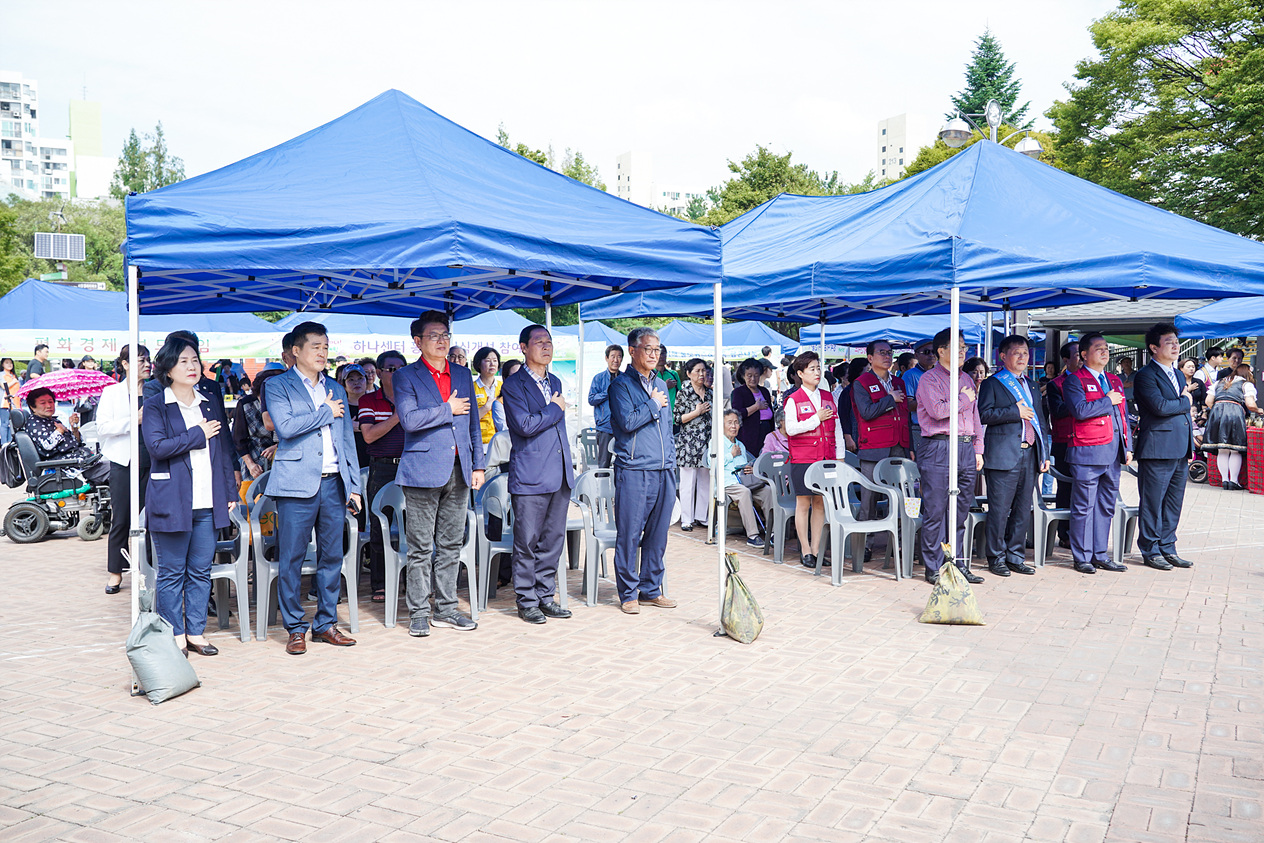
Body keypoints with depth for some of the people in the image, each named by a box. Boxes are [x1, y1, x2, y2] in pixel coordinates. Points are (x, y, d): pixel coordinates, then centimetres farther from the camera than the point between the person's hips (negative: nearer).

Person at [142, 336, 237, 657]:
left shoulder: (211, 405, 15)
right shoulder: (155, 406, 0)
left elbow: (224, 452, 17)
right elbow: (157, 446, -15)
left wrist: (230, 492, 13)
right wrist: (198, 434, -10)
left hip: (207, 503, 4)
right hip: (171, 501, -4)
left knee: (201, 570, 8)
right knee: (172, 572, 3)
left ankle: (196, 632, 17)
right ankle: (174, 636, 13)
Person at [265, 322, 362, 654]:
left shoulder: (336, 389, 18)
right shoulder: (278, 385, 2)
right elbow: (285, 426, -15)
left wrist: (354, 485, 14)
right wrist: (326, 412, -6)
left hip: (334, 484, 5)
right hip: (297, 484, -5)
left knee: (332, 556, 7)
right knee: (291, 559, -1)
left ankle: (326, 623, 18)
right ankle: (295, 629, 9)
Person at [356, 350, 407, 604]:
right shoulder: (368, 401, 4)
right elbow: (369, 435, -10)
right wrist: (398, 416, -15)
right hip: (382, 470, -2)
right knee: (380, 526, 2)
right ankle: (379, 585, 12)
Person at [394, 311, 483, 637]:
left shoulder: (463, 374, 15)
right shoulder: (406, 376, -1)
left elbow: (473, 423, 17)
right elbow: (409, 419, -15)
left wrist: (478, 464, 11)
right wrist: (448, 409, -8)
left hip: (458, 471, 5)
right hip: (424, 471, -5)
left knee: (451, 546, 10)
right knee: (421, 549, 1)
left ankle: (445, 609, 19)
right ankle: (418, 613, 10)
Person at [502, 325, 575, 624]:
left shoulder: (555, 382, 17)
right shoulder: (513, 385, -7)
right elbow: (525, 425, -20)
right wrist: (555, 409, -7)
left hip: (559, 475, 7)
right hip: (530, 476, -7)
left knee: (553, 540, 11)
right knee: (527, 543, 0)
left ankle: (546, 596, 21)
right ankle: (527, 601, 11)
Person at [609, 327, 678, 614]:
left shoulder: (661, 384, 18)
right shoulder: (621, 384, -3)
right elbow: (627, 421, -17)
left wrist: (671, 460, 16)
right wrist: (654, 404, -7)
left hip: (664, 471, 6)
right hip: (634, 470, -6)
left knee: (658, 533, 9)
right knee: (629, 534, -2)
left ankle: (651, 589, 19)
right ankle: (629, 593, 8)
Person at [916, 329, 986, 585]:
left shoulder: (967, 380, 19)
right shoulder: (929, 379, -2)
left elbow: (975, 417, 22)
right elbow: (938, 410, -17)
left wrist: (978, 449, 15)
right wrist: (964, 399, -3)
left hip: (966, 448, 7)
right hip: (938, 448, -6)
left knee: (961, 511, 9)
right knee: (935, 511, -4)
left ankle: (957, 564, 17)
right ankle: (933, 569, 2)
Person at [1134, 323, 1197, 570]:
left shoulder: (1179, 375, 19)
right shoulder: (1146, 375, -8)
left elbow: (1185, 413, 23)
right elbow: (1159, 406, -22)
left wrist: (1190, 448, 17)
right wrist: (1185, 401, -5)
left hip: (1180, 450, 8)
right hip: (1157, 450, -8)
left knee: (1173, 503, 12)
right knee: (1152, 503, -1)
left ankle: (1167, 548, 21)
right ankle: (1150, 552, 8)